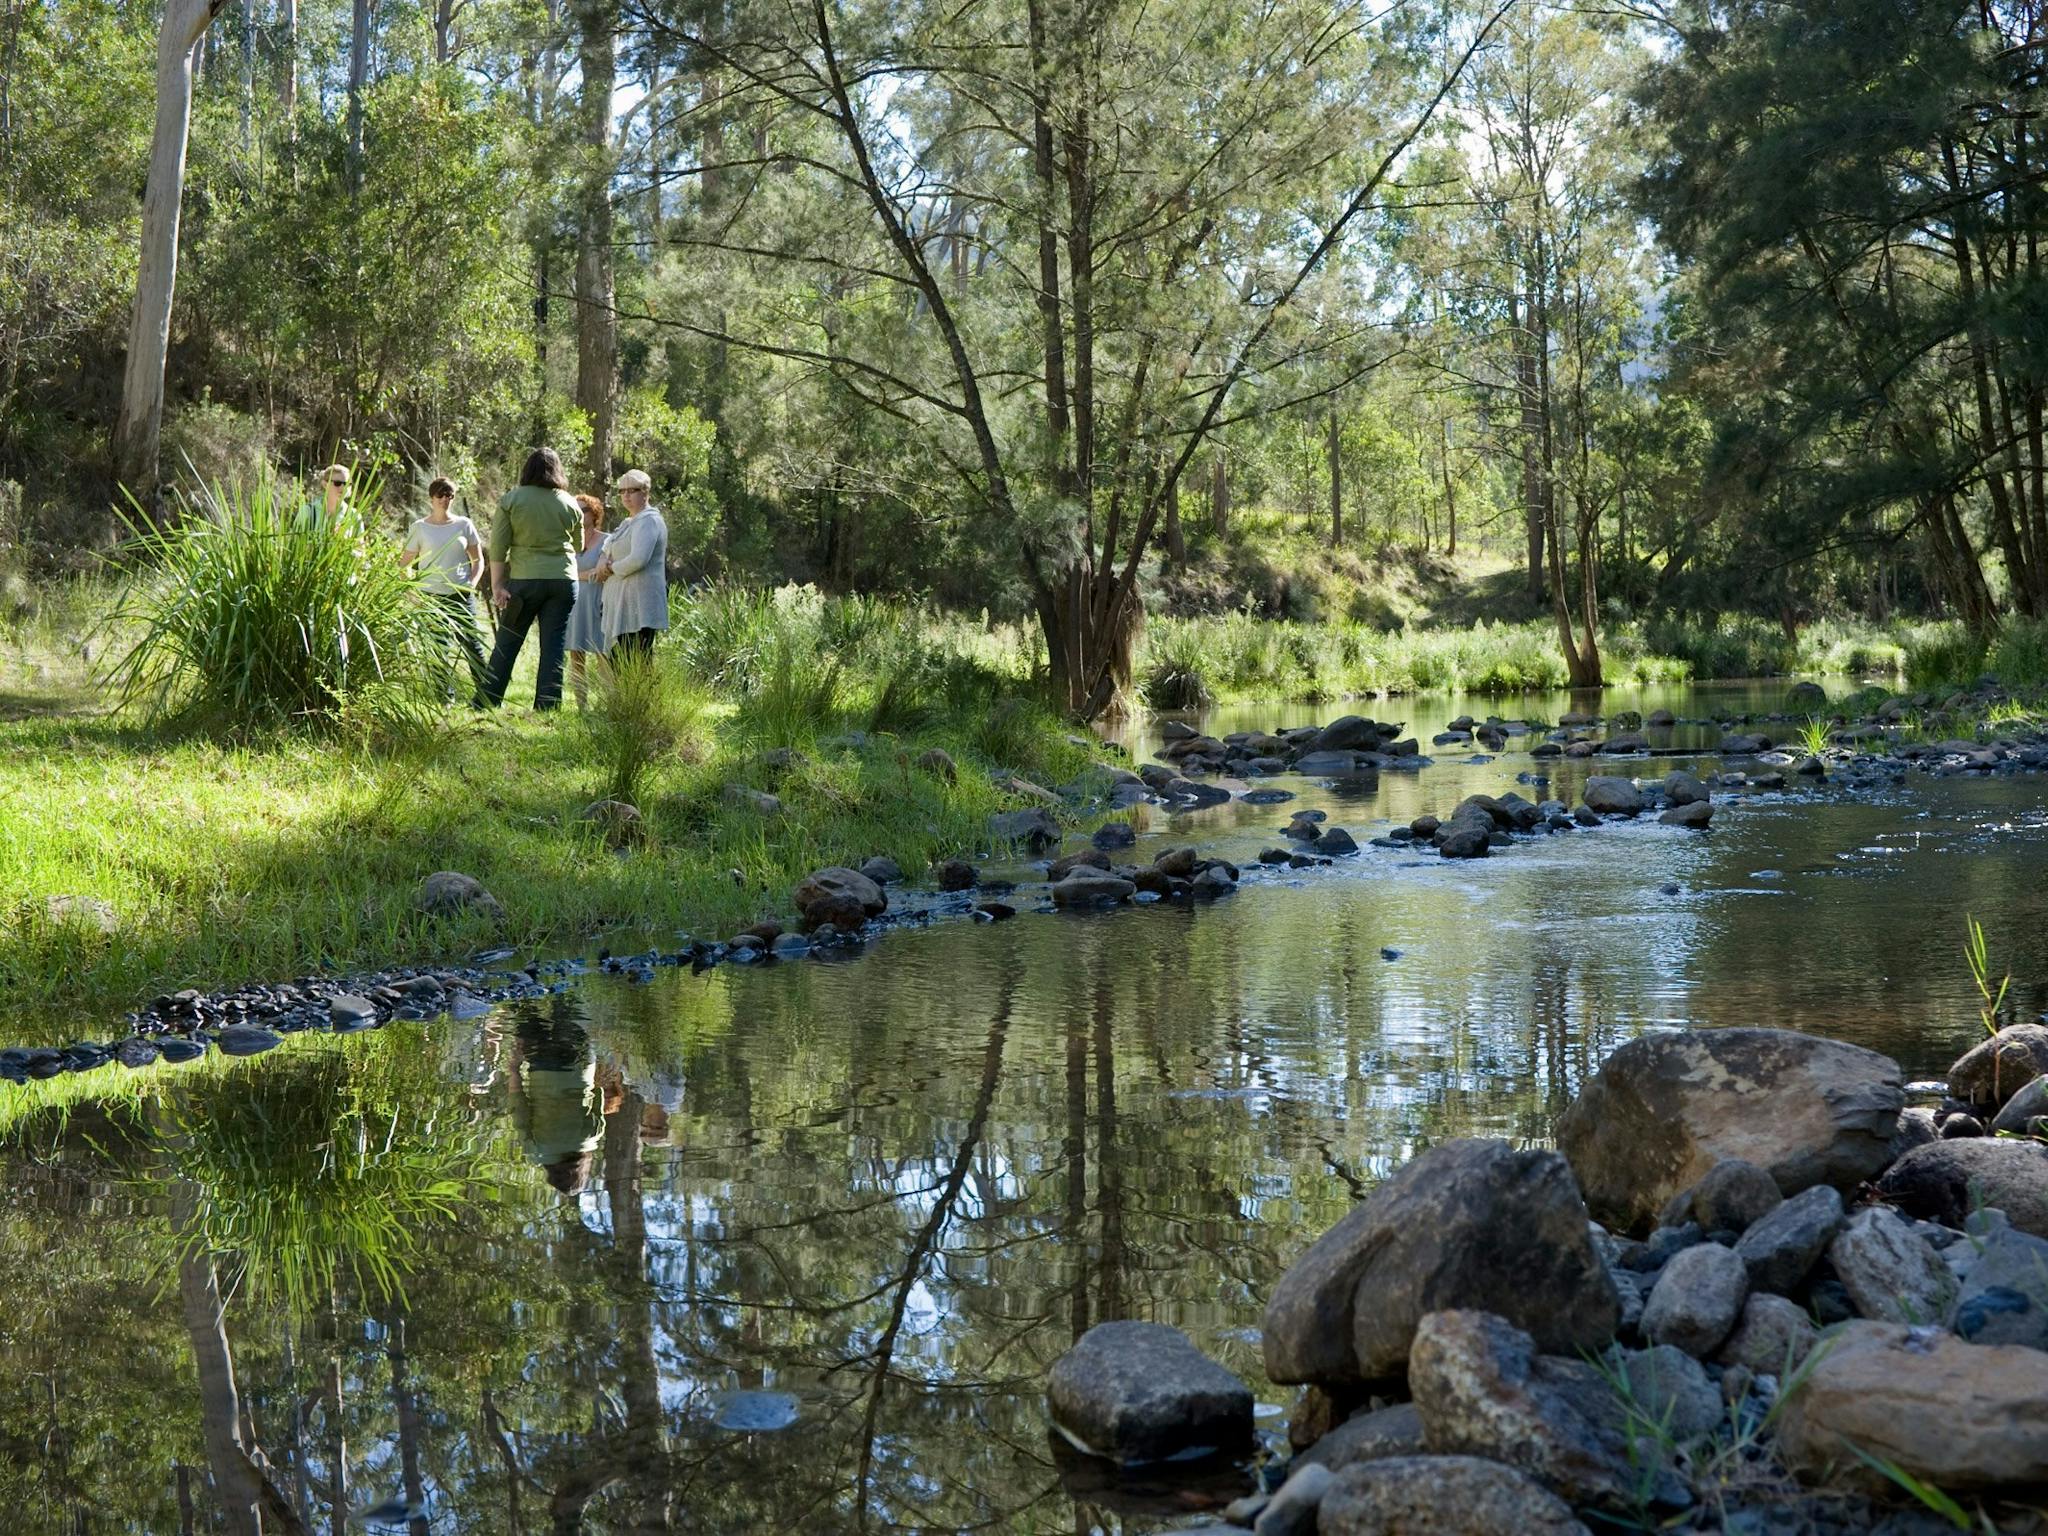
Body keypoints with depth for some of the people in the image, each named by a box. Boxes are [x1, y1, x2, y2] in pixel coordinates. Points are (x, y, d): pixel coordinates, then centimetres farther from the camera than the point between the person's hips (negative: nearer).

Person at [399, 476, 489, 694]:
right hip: (431, 597, 0)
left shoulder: (464, 525, 6)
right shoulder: (419, 528, 3)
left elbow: (478, 560, 13)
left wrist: (472, 583, -3)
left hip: (461, 595, 1)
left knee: (473, 643, -2)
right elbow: (405, 564, 7)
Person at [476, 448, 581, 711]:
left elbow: (498, 546, -3)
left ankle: (484, 706, 6)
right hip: (564, 580, 1)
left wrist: (497, 585, -2)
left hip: (524, 580, -1)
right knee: (553, 648, 3)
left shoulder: (511, 499, 0)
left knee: (506, 646, 5)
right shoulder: (570, 504, 7)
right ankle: (547, 709, 2)